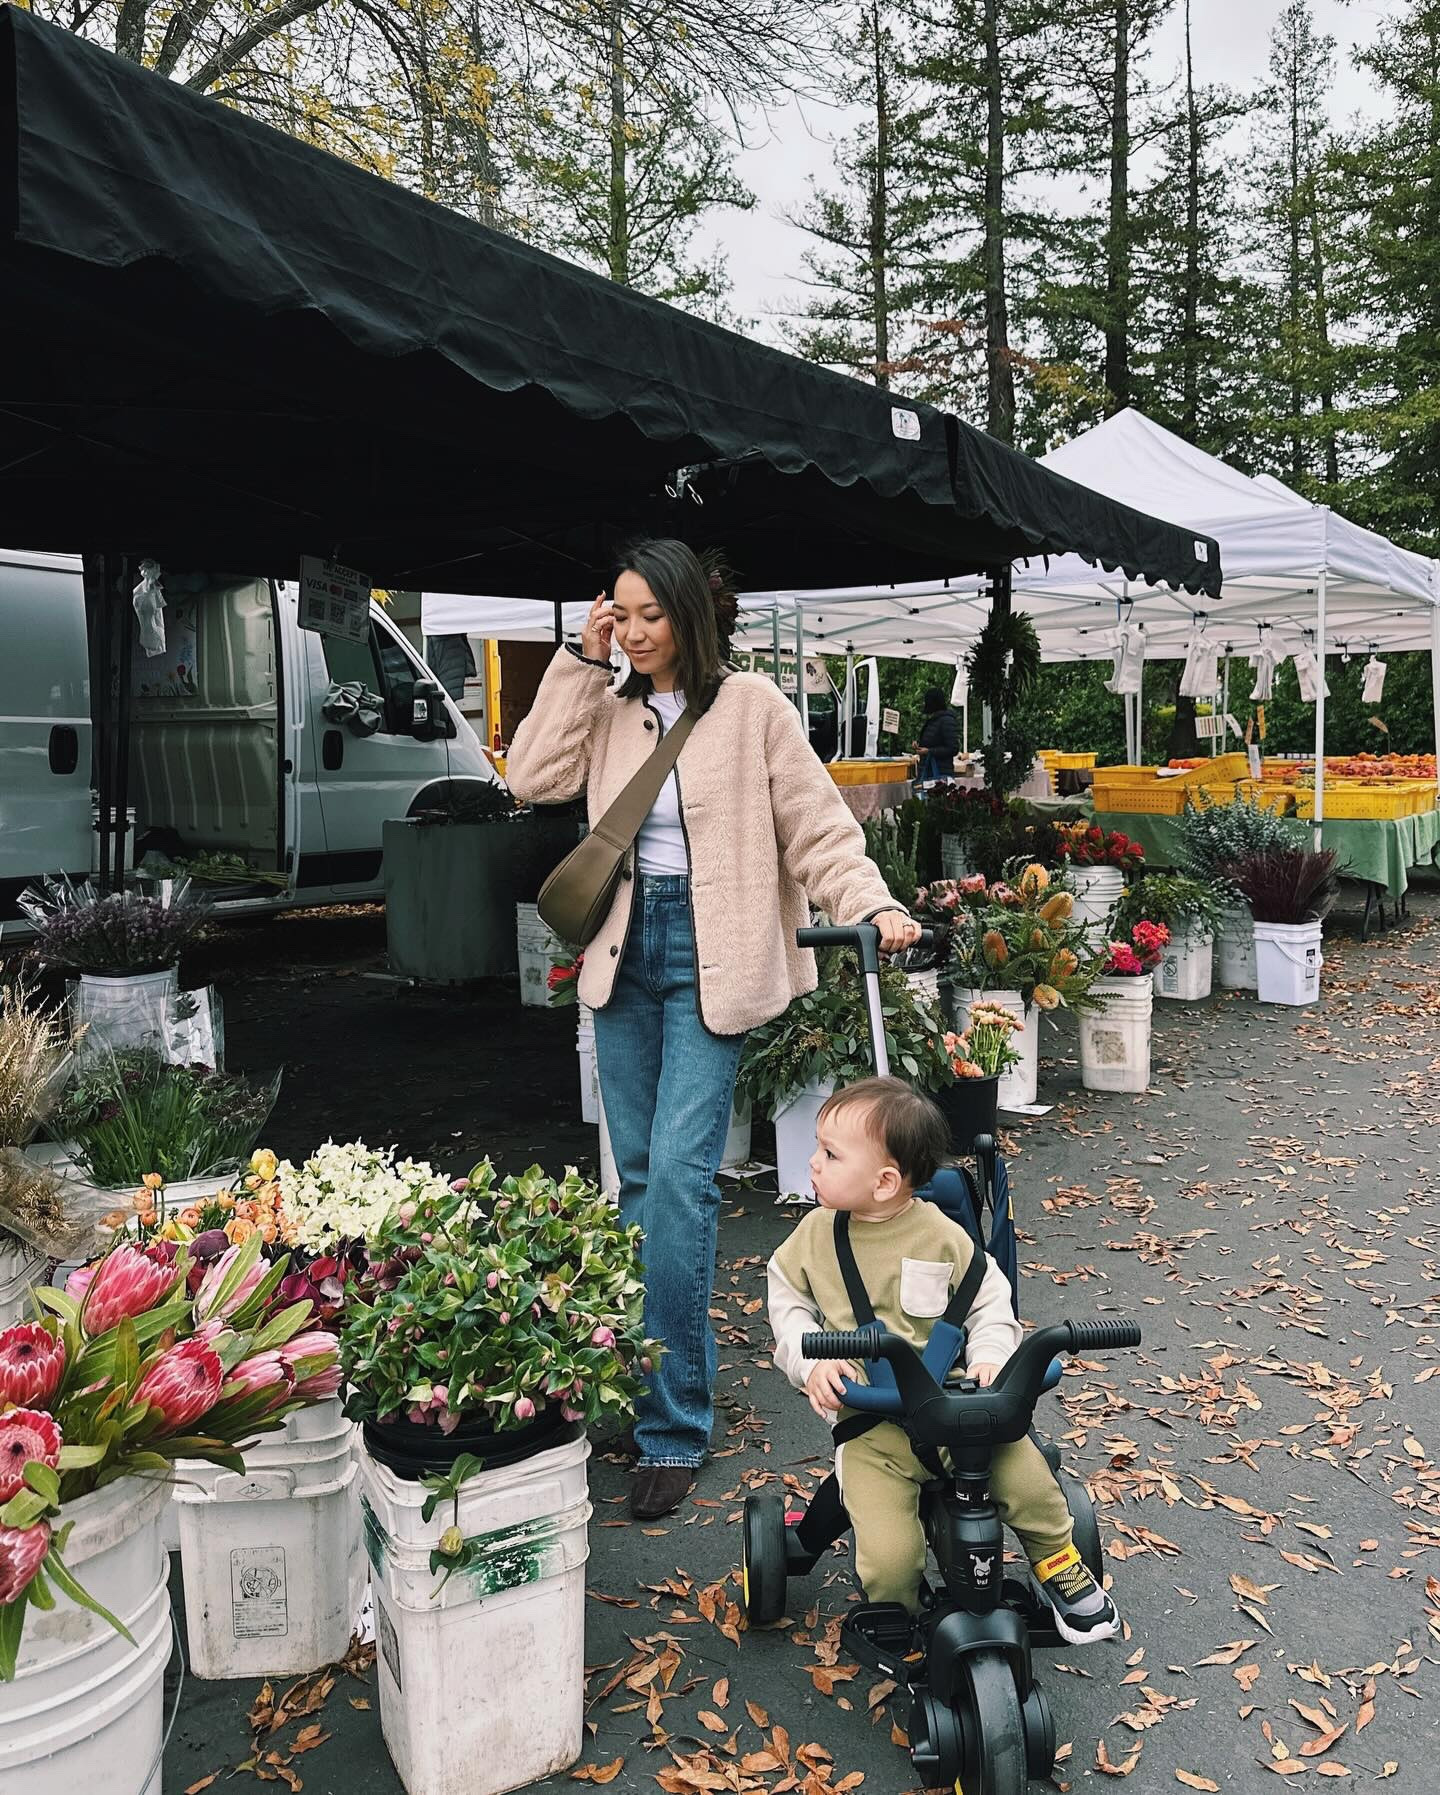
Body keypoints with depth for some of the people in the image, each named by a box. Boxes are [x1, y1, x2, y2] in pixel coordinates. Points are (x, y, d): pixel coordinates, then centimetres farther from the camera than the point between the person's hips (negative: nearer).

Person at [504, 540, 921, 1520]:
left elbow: (816, 823, -6)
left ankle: (675, 1427, -3)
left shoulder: (751, 704, -4)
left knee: (680, 1176, -12)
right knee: (640, 1176, 11)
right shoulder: (611, 711, 11)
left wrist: (876, 905, -21)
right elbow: (535, 777, -1)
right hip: (627, 950, 6)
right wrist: (581, 661, -1)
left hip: (709, 955, -6)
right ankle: (684, 1364, 28)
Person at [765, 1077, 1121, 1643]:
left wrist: (990, 1358, -15)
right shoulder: (816, 1233, -1)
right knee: (889, 1558, -17)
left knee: (1032, 1486, -13)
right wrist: (813, 1361, -7)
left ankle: (1061, 1568, 21)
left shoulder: (941, 1236, -6)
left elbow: (991, 1304, 4)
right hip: (870, 1421, 0)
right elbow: (787, 1302, 10)